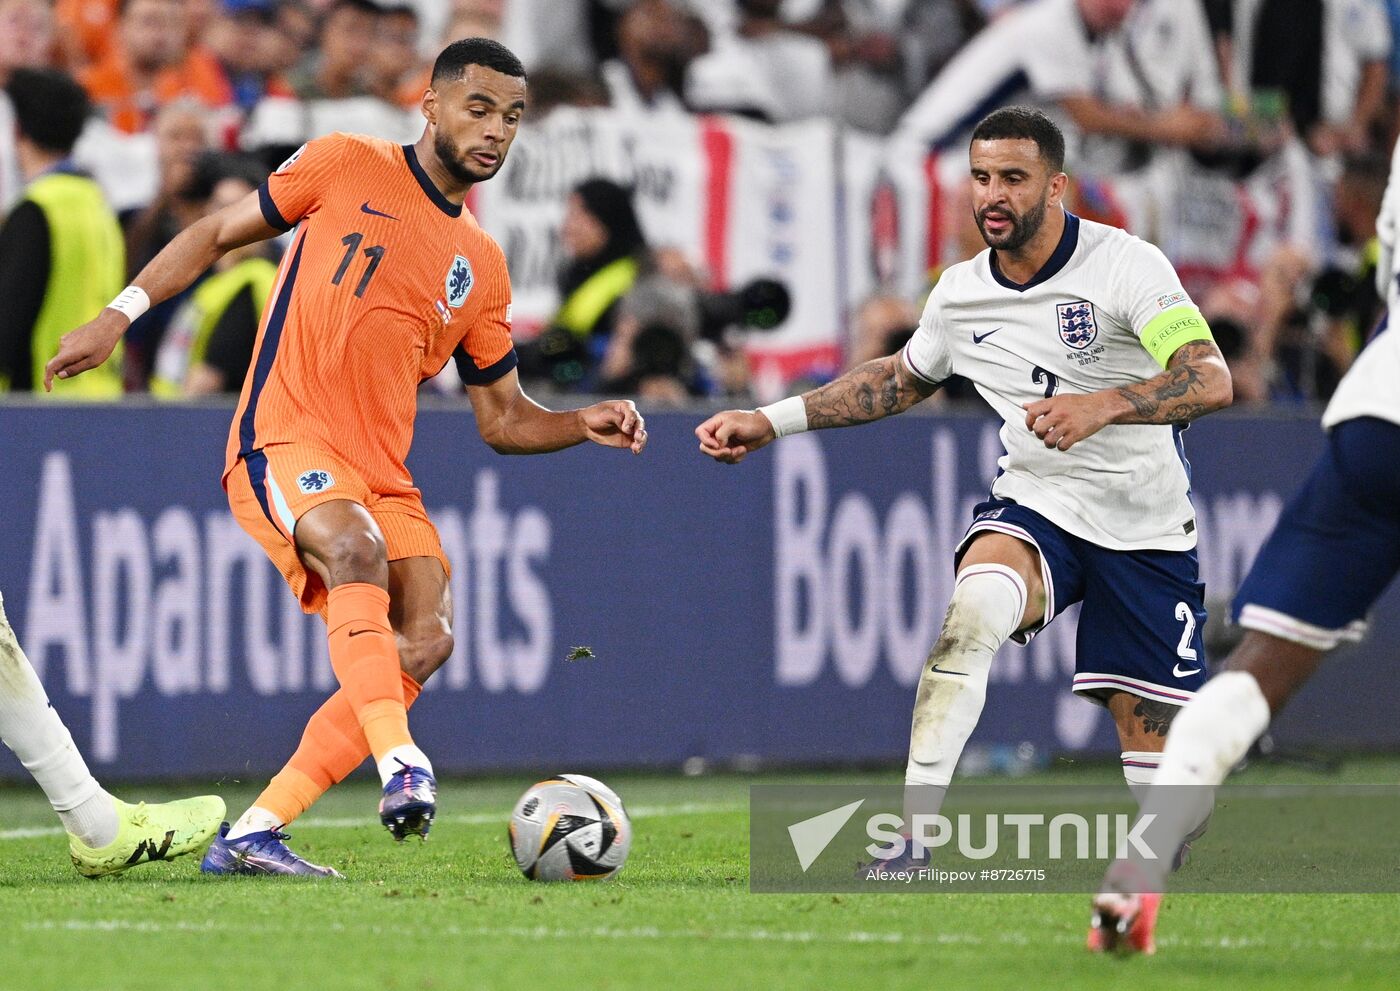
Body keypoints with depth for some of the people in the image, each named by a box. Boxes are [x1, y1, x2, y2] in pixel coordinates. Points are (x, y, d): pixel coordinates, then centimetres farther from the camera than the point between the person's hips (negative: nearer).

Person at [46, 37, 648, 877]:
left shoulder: (482, 266, 16)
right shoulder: (346, 167, 4)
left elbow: (503, 420, 19)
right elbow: (217, 235, 10)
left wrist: (583, 425, 0)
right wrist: (120, 313, 0)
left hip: (382, 476, 5)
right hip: (283, 442, -5)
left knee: (426, 643, -14)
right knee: (356, 549, -35)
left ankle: (254, 834, -10)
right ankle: (401, 763, -46)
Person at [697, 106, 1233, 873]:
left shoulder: (1126, 265, -15)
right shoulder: (960, 294, 1)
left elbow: (1210, 380, -27)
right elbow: (901, 379, 22)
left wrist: (1104, 406, -43)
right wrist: (772, 422, 17)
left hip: (1144, 526, -2)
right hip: (1036, 506, 2)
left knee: (1149, 727, -2)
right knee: (974, 609, -29)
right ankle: (913, 840, -35)